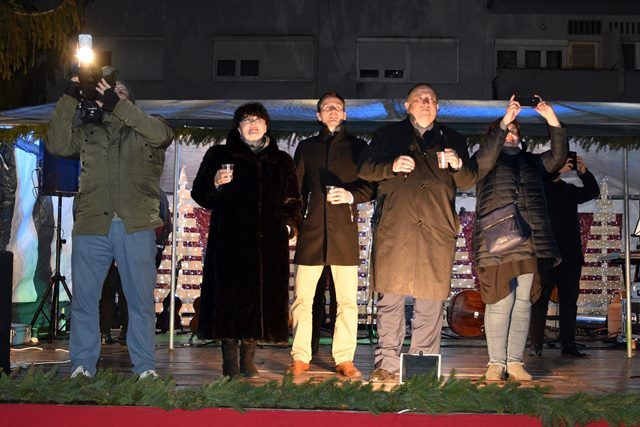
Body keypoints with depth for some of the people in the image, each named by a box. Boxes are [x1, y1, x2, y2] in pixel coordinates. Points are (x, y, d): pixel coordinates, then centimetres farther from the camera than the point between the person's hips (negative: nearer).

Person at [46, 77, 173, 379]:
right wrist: (69, 99, 2)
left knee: (141, 300, 0)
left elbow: (163, 134, -8)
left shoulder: (146, 130, 14)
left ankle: (145, 368, 8)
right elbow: (57, 145, 6)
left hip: (136, 226, -2)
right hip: (91, 227, 2)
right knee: (84, 299, 3)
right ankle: (82, 366, 12)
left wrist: (118, 105, -11)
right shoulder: (87, 132, 22)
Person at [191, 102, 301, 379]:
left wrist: (290, 224, 7)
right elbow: (199, 194, 9)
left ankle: (248, 359, 10)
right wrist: (216, 184, -11)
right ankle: (230, 361, 0)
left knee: (263, 296, -1)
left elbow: (292, 200, 23)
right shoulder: (219, 156, 12)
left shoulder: (281, 161, 19)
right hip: (230, 241, -2)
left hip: (269, 242, 3)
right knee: (230, 296, -8)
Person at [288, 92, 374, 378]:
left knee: (348, 300, -4)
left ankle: (344, 359, 5)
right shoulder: (306, 147, 17)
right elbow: (296, 189, 15)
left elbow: (372, 187, 8)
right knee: (302, 298, -2)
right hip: (312, 230, 1)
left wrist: (352, 195, -11)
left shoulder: (357, 146, 13)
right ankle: (301, 358, 6)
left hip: (344, 231, -1)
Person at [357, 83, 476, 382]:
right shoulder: (387, 135, 19)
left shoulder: (452, 139, 21)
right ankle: (387, 363, 3)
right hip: (393, 228, -1)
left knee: (431, 299, -1)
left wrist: (458, 165, -6)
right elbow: (364, 169, 11)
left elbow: (468, 182, 16)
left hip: (437, 230, 1)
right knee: (390, 296, -4)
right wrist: (391, 166, -7)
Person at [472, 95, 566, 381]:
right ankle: (496, 363, -1)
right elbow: (485, 158, -11)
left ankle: (515, 362, 6)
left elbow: (558, 157, 10)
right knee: (501, 300, -7)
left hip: (531, 241, 4)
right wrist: (505, 120, -16)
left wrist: (551, 119, 0)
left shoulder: (531, 161, 24)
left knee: (523, 301, 2)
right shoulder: (484, 161, 12)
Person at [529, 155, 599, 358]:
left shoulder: (568, 189, 18)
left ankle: (568, 345, 10)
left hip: (571, 255, 5)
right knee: (540, 299, -2)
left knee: (569, 301, 6)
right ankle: (536, 345, 0)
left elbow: (593, 192, 12)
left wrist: (583, 172, -2)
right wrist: (558, 171, -21)